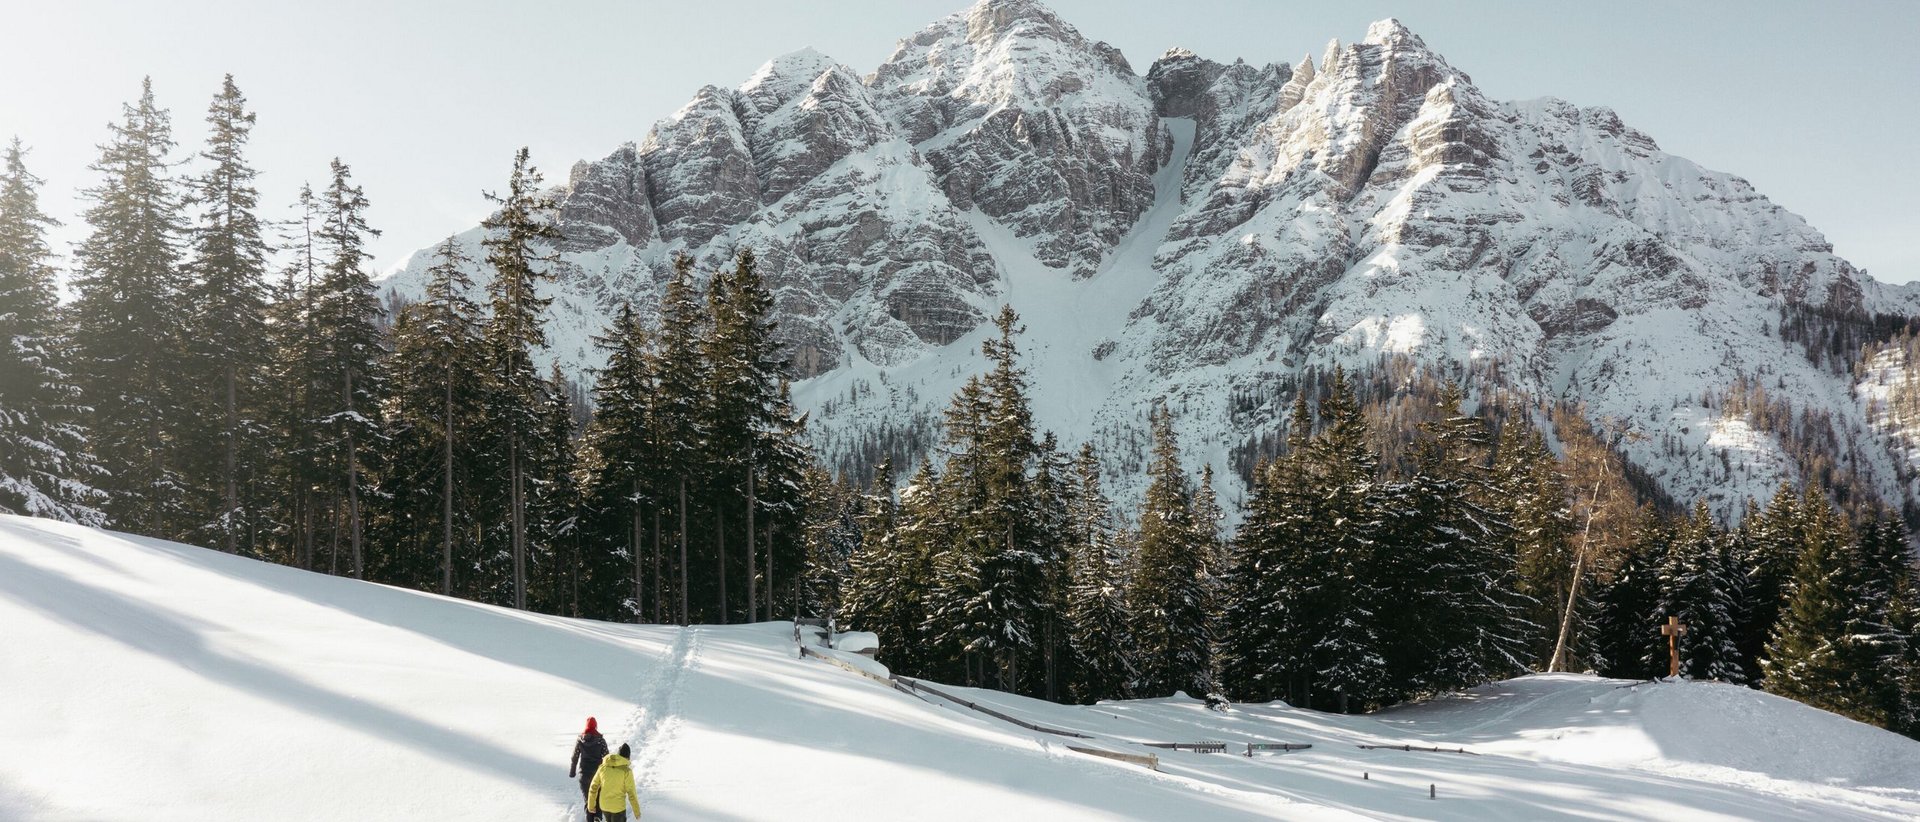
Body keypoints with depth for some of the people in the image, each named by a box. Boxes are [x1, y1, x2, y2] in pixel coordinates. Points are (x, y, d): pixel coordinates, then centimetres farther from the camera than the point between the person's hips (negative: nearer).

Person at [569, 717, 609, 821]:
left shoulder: (580, 740, -5)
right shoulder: (601, 740, -9)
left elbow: (574, 758, 0)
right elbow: (606, 757, -7)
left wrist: (572, 771, 12)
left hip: (584, 773, 0)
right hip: (598, 773, 0)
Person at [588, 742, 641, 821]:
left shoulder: (603, 767, -4)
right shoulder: (626, 771, -16)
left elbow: (593, 787, 2)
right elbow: (631, 793, -13)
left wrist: (591, 805, 14)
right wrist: (637, 812, -4)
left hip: (604, 806, 5)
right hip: (618, 808, -5)